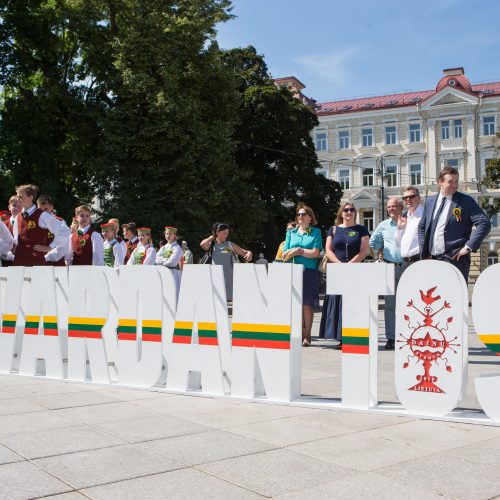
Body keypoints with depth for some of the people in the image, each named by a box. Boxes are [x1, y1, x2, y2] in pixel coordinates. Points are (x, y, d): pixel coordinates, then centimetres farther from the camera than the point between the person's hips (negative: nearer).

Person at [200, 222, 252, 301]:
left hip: (230, 278, 1)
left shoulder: (230, 245, 6)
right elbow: (202, 244, -17)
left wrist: (249, 254, -16)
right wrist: (212, 237, -2)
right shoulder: (212, 245, 4)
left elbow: (245, 252, 7)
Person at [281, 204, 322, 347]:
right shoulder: (291, 233, 15)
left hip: (309, 272, -3)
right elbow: (284, 255, 8)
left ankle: (307, 335, 2)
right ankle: (301, 333, 8)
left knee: (307, 304, -6)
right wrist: (297, 251, -8)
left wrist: (298, 251, -5)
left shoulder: (315, 232, 7)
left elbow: (315, 253, -5)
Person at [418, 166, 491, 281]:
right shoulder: (430, 202, 13)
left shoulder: (466, 201, -1)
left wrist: (468, 247, -13)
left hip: (455, 259, -5)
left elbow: (484, 224, -8)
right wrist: (424, 251, 11)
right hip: (432, 259, 5)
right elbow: (421, 227, 22)